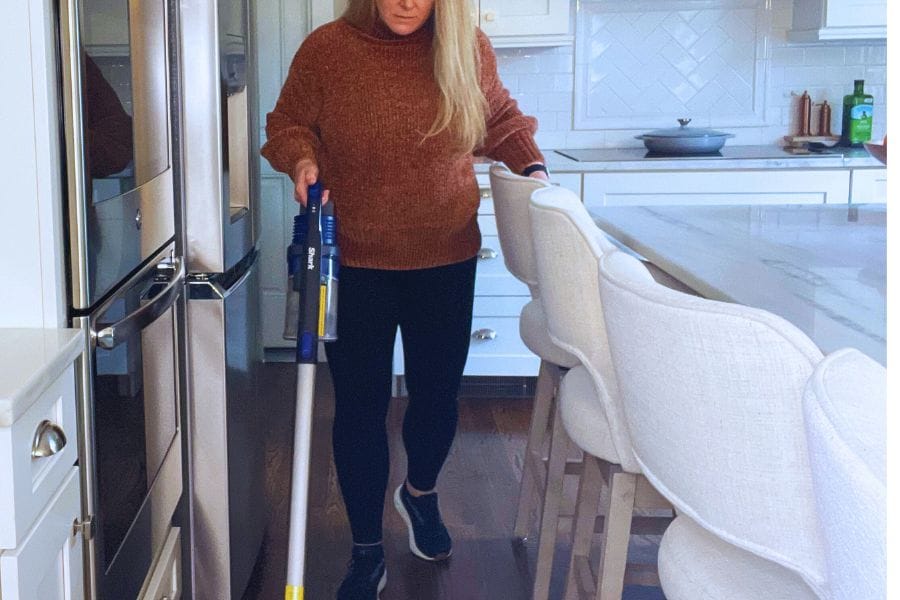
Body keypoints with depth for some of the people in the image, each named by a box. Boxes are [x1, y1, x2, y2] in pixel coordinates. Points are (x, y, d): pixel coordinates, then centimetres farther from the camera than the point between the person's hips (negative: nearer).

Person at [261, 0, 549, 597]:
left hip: (446, 259, 2)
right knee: (360, 404, 4)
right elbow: (288, 124, 3)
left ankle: (420, 493, 47)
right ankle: (368, 552, 20)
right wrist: (303, 161, -17)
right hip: (355, 262, -2)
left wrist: (532, 166, 0)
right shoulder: (326, 48, -9)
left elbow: (500, 118, 14)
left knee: (438, 393, 14)